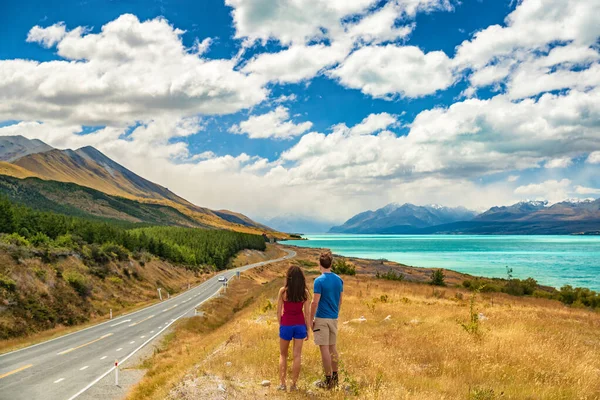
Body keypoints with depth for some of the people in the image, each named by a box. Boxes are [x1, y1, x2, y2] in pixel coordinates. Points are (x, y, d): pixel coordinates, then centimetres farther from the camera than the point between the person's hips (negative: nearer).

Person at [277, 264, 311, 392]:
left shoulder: (283, 291, -8)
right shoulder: (305, 292, -4)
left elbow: (279, 311, -3)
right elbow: (306, 313, -2)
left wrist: (280, 325, 10)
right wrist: (307, 330, 6)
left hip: (286, 325, -1)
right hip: (300, 325, 1)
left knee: (283, 355, 14)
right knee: (297, 356, 7)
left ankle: (282, 383, 10)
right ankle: (294, 384, 10)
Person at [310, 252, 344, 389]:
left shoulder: (319, 281, -14)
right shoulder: (339, 280, 5)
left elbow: (315, 302, -15)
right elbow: (340, 301, 12)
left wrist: (311, 319, -6)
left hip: (321, 318, -6)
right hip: (334, 318, 7)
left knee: (324, 349, -1)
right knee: (333, 347, 16)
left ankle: (328, 380, 3)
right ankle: (335, 377, 23)